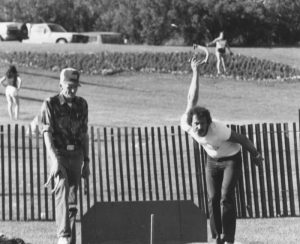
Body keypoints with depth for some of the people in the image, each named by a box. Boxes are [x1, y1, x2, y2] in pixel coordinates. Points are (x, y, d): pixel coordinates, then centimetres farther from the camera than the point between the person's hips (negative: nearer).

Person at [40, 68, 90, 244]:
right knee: (62, 194, -22)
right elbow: (47, 134, -14)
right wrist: (54, 160, -26)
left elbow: (84, 135, 12)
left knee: (72, 200, 6)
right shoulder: (50, 104, -7)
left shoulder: (81, 104, 7)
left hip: (76, 156, 4)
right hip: (59, 155, -4)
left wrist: (86, 162, 10)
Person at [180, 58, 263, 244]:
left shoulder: (219, 130, -38)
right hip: (212, 160, 5)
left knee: (226, 197, -17)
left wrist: (256, 155, -6)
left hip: (232, 159, -5)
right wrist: (195, 73, -7)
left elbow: (242, 139, -21)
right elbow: (192, 99, -16)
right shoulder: (186, 124, -26)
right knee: (213, 198, -4)